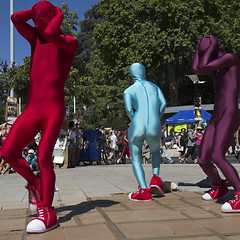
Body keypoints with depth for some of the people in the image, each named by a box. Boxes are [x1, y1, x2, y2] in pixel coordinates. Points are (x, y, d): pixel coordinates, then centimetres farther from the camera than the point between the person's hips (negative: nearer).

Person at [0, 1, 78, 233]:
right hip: (32, 109, 6)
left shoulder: (70, 43, 0)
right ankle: (34, 183, 21)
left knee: (43, 157, -16)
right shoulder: (35, 38, 17)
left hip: (54, 109, -6)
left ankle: (47, 212, -9)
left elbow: (51, 34, -21)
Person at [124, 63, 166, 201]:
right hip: (154, 128, 2)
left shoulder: (129, 90, 12)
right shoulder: (154, 87, 21)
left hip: (137, 127, -2)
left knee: (136, 158, 12)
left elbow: (129, 109, -4)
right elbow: (163, 103, 6)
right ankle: (156, 178, 9)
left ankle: (144, 190, -7)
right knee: (156, 151, 31)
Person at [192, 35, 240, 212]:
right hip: (215, 119, 9)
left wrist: (213, 45, -4)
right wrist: (200, 45, 8)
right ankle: (220, 187, 32)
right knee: (203, 161, 7)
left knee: (217, 156, -26)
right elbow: (196, 69, 0)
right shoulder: (216, 68, 20)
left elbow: (203, 67, -17)